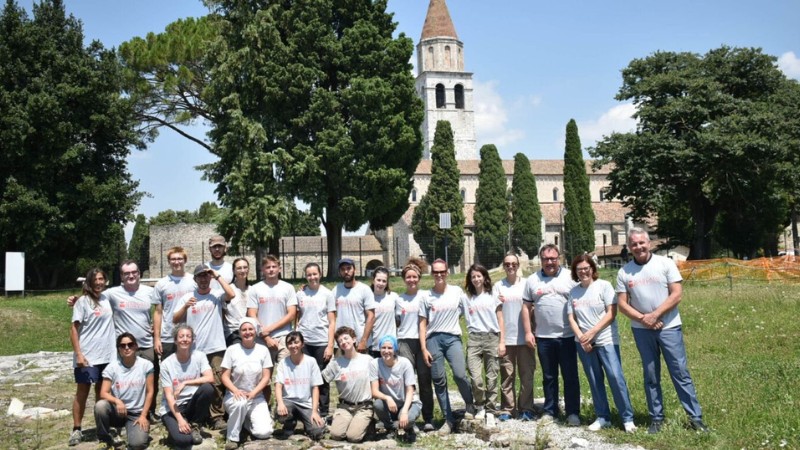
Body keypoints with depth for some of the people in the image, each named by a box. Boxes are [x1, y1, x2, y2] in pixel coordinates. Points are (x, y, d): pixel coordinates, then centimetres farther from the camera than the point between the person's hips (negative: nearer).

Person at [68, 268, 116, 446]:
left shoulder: (107, 298, 7)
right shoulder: (82, 301, -7)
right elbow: (74, 329, -10)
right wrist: (78, 353, -17)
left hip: (106, 355, 5)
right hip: (87, 356, -5)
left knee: (102, 391, 13)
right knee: (83, 392, 2)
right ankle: (76, 429, 12)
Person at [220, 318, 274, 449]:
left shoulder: (263, 350, -1)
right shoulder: (232, 350, -6)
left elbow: (266, 377, -3)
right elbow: (225, 376, -6)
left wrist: (253, 393, -18)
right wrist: (235, 391, -24)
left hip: (257, 397, 2)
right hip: (235, 395, -2)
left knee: (264, 432, -17)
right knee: (240, 403, -40)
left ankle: (247, 420, 17)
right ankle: (232, 437, -15)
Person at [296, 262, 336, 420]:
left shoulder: (327, 294, 1)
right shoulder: (300, 294, 5)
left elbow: (332, 322, 0)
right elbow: (296, 319, 11)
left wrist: (330, 345, -6)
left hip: (322, 343, -1)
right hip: (304, 342, 1)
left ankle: (324, 413, 15)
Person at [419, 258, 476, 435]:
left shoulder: (457, 292, 6)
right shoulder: (426, 297, 6)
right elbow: (422, 324, 6)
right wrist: (423, 348, 0)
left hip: (453, 337, -1)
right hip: (433, 339, 1)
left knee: (460, 375, -17)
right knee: (439, 381, 3)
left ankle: (470, 405, 12)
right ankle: (449, 420, 14)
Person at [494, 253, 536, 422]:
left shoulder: (526, 284, 5)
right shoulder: (498, 286, 5)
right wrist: (497, 302, -23)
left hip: (524, 337, 0)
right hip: (505, 338, 0)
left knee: (527, 374, 4)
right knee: (507, 375, 4)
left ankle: (526, 409, 12)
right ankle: (507, 409, 10)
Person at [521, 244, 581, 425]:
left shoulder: (569, 277, 0)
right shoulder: (532, 280, 6)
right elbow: (527, 307, 8)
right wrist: (528, 332, 3)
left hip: (567, 336, -2)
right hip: (543, 337, 2)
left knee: (570, 376, 4)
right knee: (548, 377, 13)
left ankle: (573, 413, 14)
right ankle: (550, 411, 23)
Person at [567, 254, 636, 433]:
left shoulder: (604, 285, -4)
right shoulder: (573, 292, 7)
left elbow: (611, 313, -9)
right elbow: (571, 318, 7)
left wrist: (591, 333, -13)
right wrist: (581, 337, -8)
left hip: (606, 340, -4)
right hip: (583, 343, 4)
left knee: (615, 377, -9)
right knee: (594, 381, 8)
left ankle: (628, 418, 2)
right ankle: (603, 417, 18)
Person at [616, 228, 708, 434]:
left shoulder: (665, 263, -5)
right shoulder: (624, 272, 1)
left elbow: (677, 294, -9)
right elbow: (622, 304, 0)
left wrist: (655, 315, -15)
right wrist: (643, 318, -13)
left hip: (669, 327, -2)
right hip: (641, 330, 2)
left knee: (680, 372, 1)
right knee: (651, 376, 10)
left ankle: (695, 417, 10)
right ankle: (656, 418, 19)